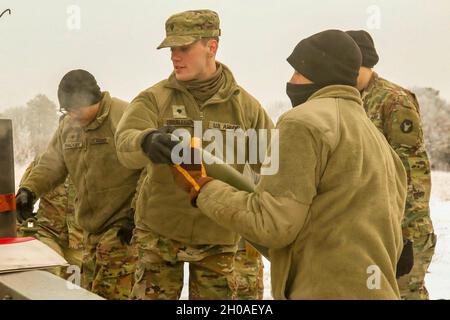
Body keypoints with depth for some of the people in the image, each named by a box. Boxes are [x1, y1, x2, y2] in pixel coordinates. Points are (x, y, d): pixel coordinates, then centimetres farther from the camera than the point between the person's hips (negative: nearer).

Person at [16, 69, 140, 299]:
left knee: (111, 292, -12)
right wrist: (29, 189, -2)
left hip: (124, 228, -8)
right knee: (90, 291, 14)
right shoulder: (67, 126, 11)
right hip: (92, 229, 8)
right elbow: (50, 164, 16)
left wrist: (136, 214, -18)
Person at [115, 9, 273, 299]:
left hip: (218, 236, 1)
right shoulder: (154, 99, -6)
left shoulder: (244, 105, -1)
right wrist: (147, 142, -46)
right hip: (160, 231, 0)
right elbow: (125, 144, -23)